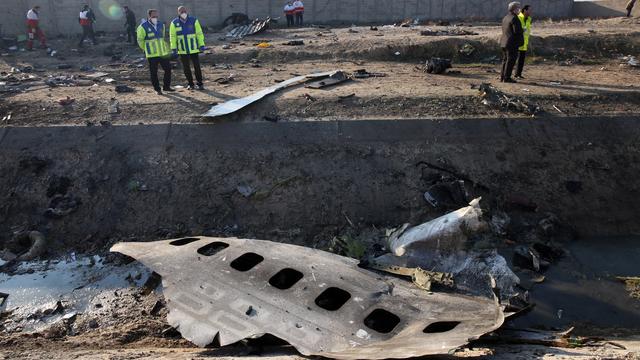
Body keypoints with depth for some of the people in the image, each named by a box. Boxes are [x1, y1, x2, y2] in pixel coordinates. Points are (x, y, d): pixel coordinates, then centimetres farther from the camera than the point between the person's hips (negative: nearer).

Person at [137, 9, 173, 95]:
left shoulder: (161, 25, 8)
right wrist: (146, 49, 5)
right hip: (152, 55, -5)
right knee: (154, 72, 0)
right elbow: (140, 40, -1)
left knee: (168, 69, 6)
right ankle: (157, 89, 10)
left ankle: (166, 86, 20)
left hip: (163, 53, 5)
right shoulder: (143, 27, -9)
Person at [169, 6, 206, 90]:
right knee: (186, 68, 6)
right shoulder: (174, 23, -4)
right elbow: (172, 36, 0)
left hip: (194, 49, -1)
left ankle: (200, 84, 11)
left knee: (197, 66, 0)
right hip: (182, 50, 1)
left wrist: (202, 45, -9)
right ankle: (190, 84, 20)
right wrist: (174, 49, -5)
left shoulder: (194, 20, -6)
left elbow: (199, 33, -3)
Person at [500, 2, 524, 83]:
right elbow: (517, 31, -21)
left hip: (504, 42, 9)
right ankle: (507, 78, -4)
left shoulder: (505, 18, 14)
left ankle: (502, 77, 15)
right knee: (511, 61, -5)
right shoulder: (514, 18, -15)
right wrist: (522, 30, 1)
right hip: (512, 43, -9)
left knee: (505, 60, 13)